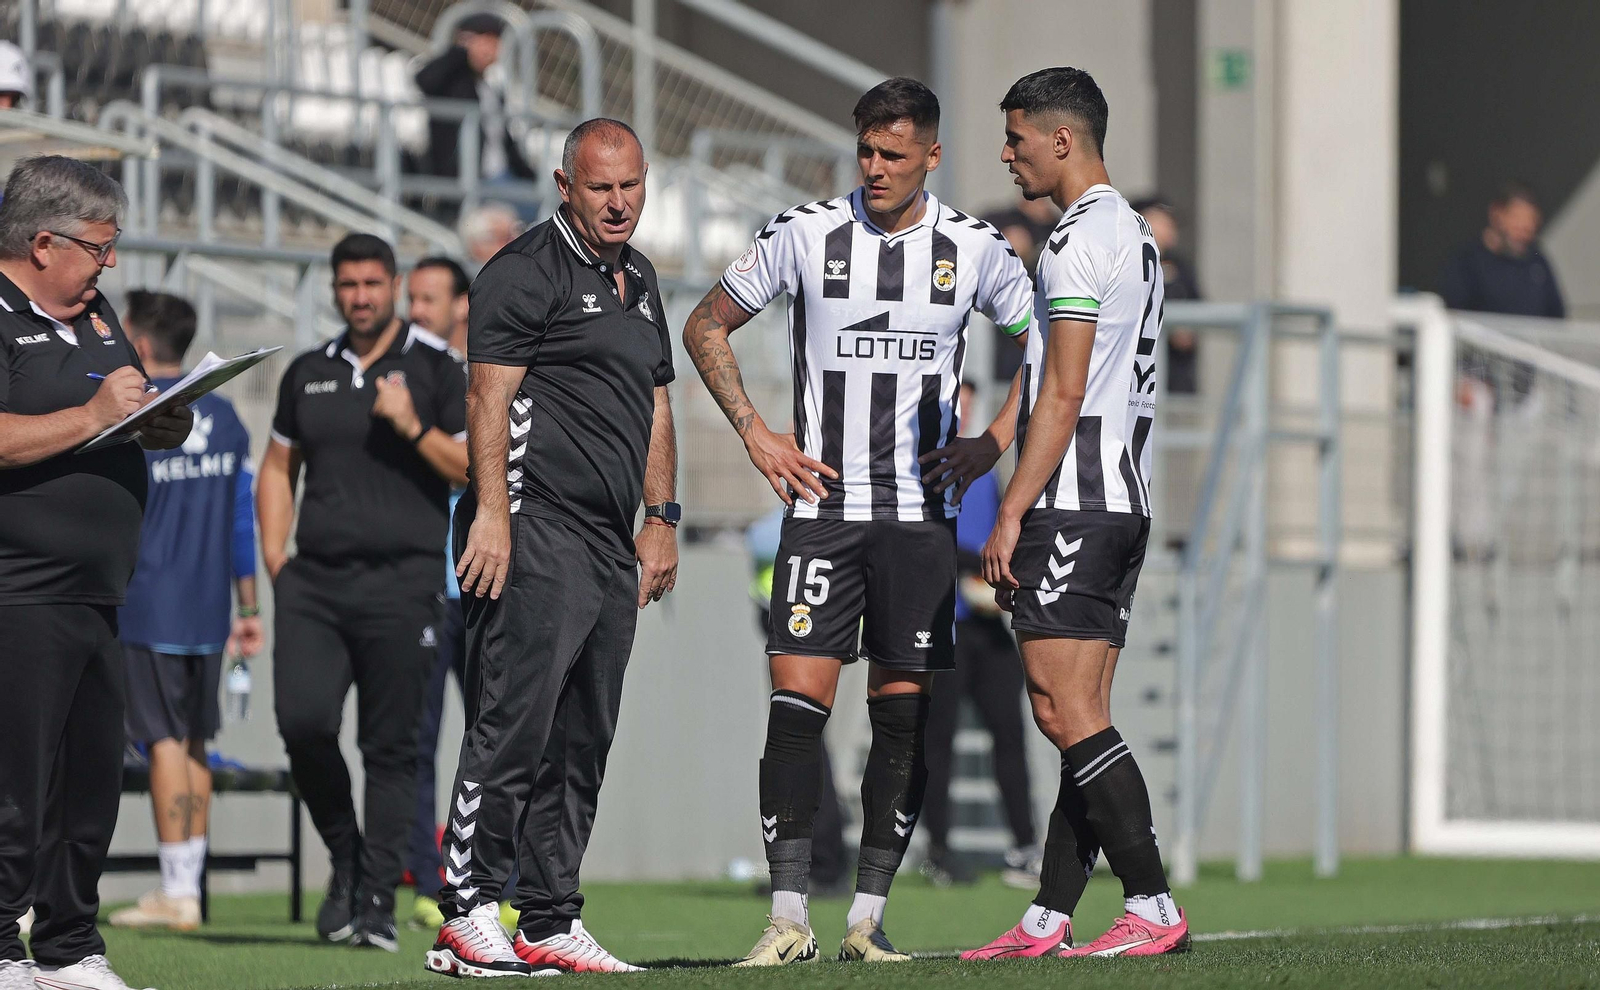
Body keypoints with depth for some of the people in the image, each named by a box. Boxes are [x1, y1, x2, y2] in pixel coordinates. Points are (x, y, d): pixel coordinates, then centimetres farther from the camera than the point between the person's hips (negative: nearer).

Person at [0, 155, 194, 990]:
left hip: (95, 597, 9)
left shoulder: (94, 315, 19)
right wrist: (93, 415, -21)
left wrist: (163, 423, 7)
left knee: (93, 782, 12)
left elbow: (142, 423, 30)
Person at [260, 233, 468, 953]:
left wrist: (413, 427, -14)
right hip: (314, 581, 3)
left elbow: (475, 470, 0)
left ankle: (376, 900, 2)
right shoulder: (309, 373, 15)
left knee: (391, 747, -3)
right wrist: (274, 556, 14)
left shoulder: (436, 368, 4)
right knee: (302, 720, -12)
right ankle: (345, 857, 11)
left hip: (401, 578, -3)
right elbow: (278, 466, 25)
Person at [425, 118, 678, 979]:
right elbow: (489, 397, -12)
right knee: (514, 721, -12)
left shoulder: (638, 280, 21)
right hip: (537, 529, -9)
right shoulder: (525, 272, -6)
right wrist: (492, 512, -19)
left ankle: (548, 922, 11)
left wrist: (661, 519, 21)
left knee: (582, 742, 8)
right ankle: (467, 915, -10)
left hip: (611, 545, 9)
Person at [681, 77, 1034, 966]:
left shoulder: (975, 249, 1)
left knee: (903, 716, 0)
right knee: (797, 701, -10)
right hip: (822, 505, -1)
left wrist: (993, 443, 2)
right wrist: (755, 432, 1)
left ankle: (868, 918, 6)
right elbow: (707, 326, 11)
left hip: (922, 513, 1)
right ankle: (789, 918, -9)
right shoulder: (806, 235, 0)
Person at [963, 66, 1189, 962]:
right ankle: (1048, 921, 7)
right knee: (1082, 719, 7)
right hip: (1127, 501, 10)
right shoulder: (1137, 234, 19)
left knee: (1065, 712, -10)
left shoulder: (1081, 239, -12)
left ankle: (1155, 907, -14)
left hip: (1071, 503, -10)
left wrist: (1011, 516, -17)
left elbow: (1064, 392, -17)